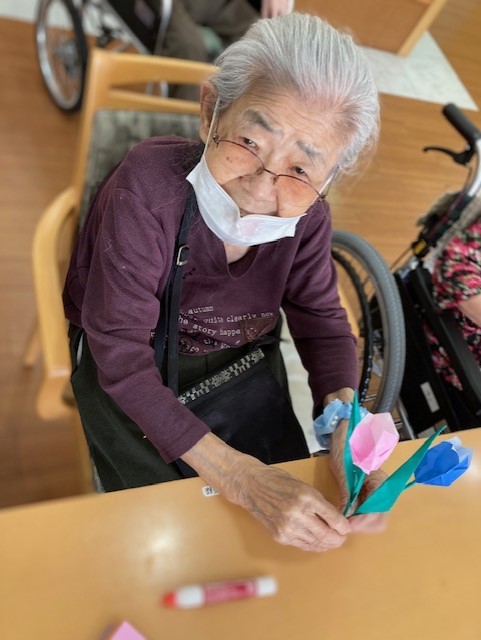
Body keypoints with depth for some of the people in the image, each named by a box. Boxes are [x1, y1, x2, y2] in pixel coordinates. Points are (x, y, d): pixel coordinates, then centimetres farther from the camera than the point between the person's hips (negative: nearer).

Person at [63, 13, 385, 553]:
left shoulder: (307, 213, -19)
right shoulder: (147, 186, -33)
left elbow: (321, 319, -9)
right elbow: (121, 353, -32)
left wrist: (346, 425, -29)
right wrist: (238, 476, -39)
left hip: (240, 357, 4)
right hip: (127, 369, -3)